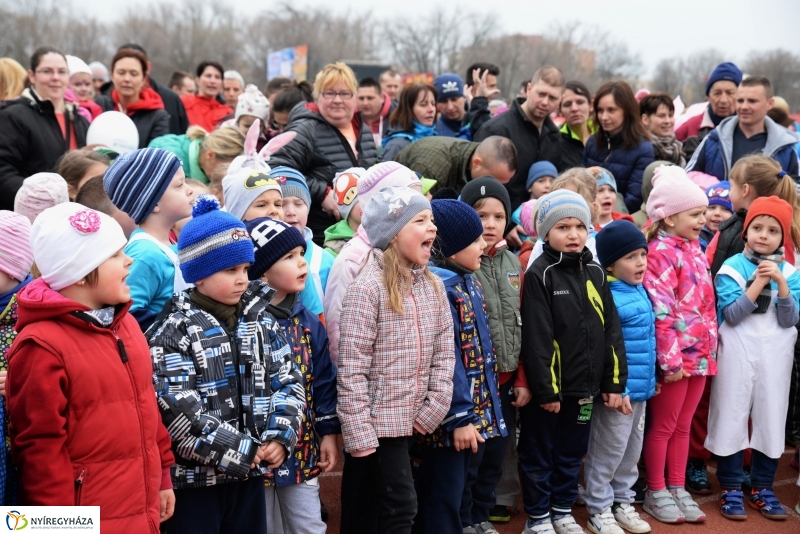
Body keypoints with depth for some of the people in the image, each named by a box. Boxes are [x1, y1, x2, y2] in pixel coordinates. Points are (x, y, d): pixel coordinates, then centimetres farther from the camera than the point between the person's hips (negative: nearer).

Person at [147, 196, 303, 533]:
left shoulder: (261, 320, 7)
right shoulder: (172, 332, -12)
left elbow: (289, 381, 8)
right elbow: (176, 411, -20)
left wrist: (280, 436, -7)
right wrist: (237, 450, -18)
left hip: (251, 472, 6)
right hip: (195, 478, -5)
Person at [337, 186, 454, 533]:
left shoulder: (433, 286, 5)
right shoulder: (367, 288, -15)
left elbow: (444, 352, 8)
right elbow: (351, 369, -17)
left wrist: (435, 408, -2)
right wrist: (359, 434, -19)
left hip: (411, 421, 6)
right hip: (376, 422, -6)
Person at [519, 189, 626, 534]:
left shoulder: (595, 273, 7)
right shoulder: (539, 274, -11)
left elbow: (611, 330, 10)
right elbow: (536, 338, -15)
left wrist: (614, 381, 6)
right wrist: (545, 388, -17)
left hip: (584, 385, 6)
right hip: (548, 388, -5)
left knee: (572, 454, 17)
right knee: (539, 455, 8)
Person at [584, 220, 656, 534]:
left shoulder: (640, 291, 8)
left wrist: (651, 378, 18)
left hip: (641, 388, 8)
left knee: (632, 450, 19)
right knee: (608, 452, 5)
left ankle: (622, 502, 34)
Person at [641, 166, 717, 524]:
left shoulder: (694, 249, 12)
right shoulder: (661, 252, -14)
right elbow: (661, 310, -19)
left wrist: (711, 346, 16)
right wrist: (670, 358, -21)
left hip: (701, 352, 8)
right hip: (677, 353, -8)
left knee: (683, 426, 16)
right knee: (663, 426, 6)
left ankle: (678, 490, 26)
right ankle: (656, 493, 18)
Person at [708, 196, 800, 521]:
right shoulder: (732, 267, -6)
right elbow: (732, 315, -15)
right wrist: (759, 282, -20)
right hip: (738, 353, -3)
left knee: (771, 418, 9)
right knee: (732, 417, 2)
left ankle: (762, 487, 23)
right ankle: (731, 488, 14)